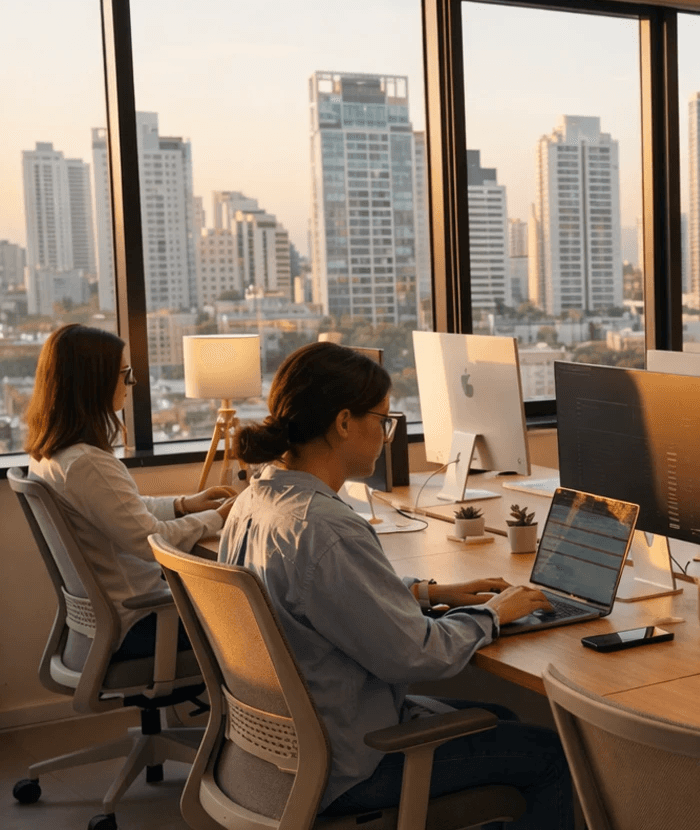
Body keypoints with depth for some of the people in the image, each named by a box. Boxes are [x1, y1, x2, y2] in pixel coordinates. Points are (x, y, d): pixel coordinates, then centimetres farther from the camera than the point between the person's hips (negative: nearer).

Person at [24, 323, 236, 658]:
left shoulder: (46, 452, 1)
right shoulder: (85, 464, -29)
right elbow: (152, 540, -23)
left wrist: (184, 504, 6)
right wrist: (218, 517, -10)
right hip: (131, 625, -9)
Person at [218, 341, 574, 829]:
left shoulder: (256, 500, 1)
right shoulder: (327, 531, -31)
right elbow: (417, 656, -25)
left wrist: (429, 592, 10)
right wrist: (492, 612, -7)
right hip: (345, 769, -10)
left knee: (498, 718, 23)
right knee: (557, 756, 1)